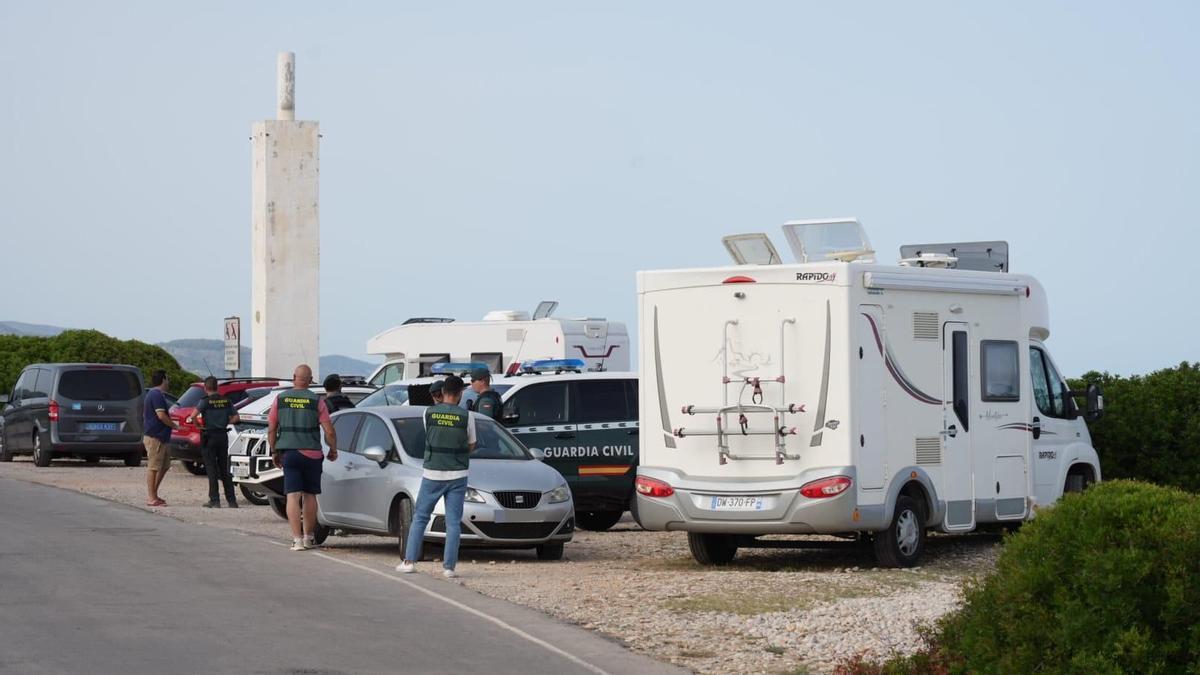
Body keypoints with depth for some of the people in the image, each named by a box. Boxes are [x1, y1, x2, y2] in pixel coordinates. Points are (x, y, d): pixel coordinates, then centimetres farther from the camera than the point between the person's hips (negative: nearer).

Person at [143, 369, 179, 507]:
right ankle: (151, 498, -3)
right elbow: (161, 415, -23)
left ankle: (152, 495, 18)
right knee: (153, 467, -6)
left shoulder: (152, 394, 18)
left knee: (164, 466, 14)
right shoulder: (157, 395, -15)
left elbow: (144, 414, 26)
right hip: (155, 437, -11)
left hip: (161, 437, 11)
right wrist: (174, 425, -8)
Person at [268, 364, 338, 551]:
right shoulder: (316, 401, -4)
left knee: (293, 496, -2)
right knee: (309, 495, 14)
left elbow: (271, 430, 3)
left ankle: (297, 539, -11)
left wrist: (274, 452, 16)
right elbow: (329, 431, -6)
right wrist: (333, 451, 10)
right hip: (311, 454, 0)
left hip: (288, 453, 0)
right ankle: (308, 537, 21)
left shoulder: (280, 399, 1)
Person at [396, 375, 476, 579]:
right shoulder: (466, 416, -5)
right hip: (457, 475, -1)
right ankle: (449, 567, -1)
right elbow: (471, 445, 6)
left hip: (432, 474, 1)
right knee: (453, 522, 3)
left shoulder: (429, 413, -3)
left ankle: (409, 561, 6)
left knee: (420, 518, 11)